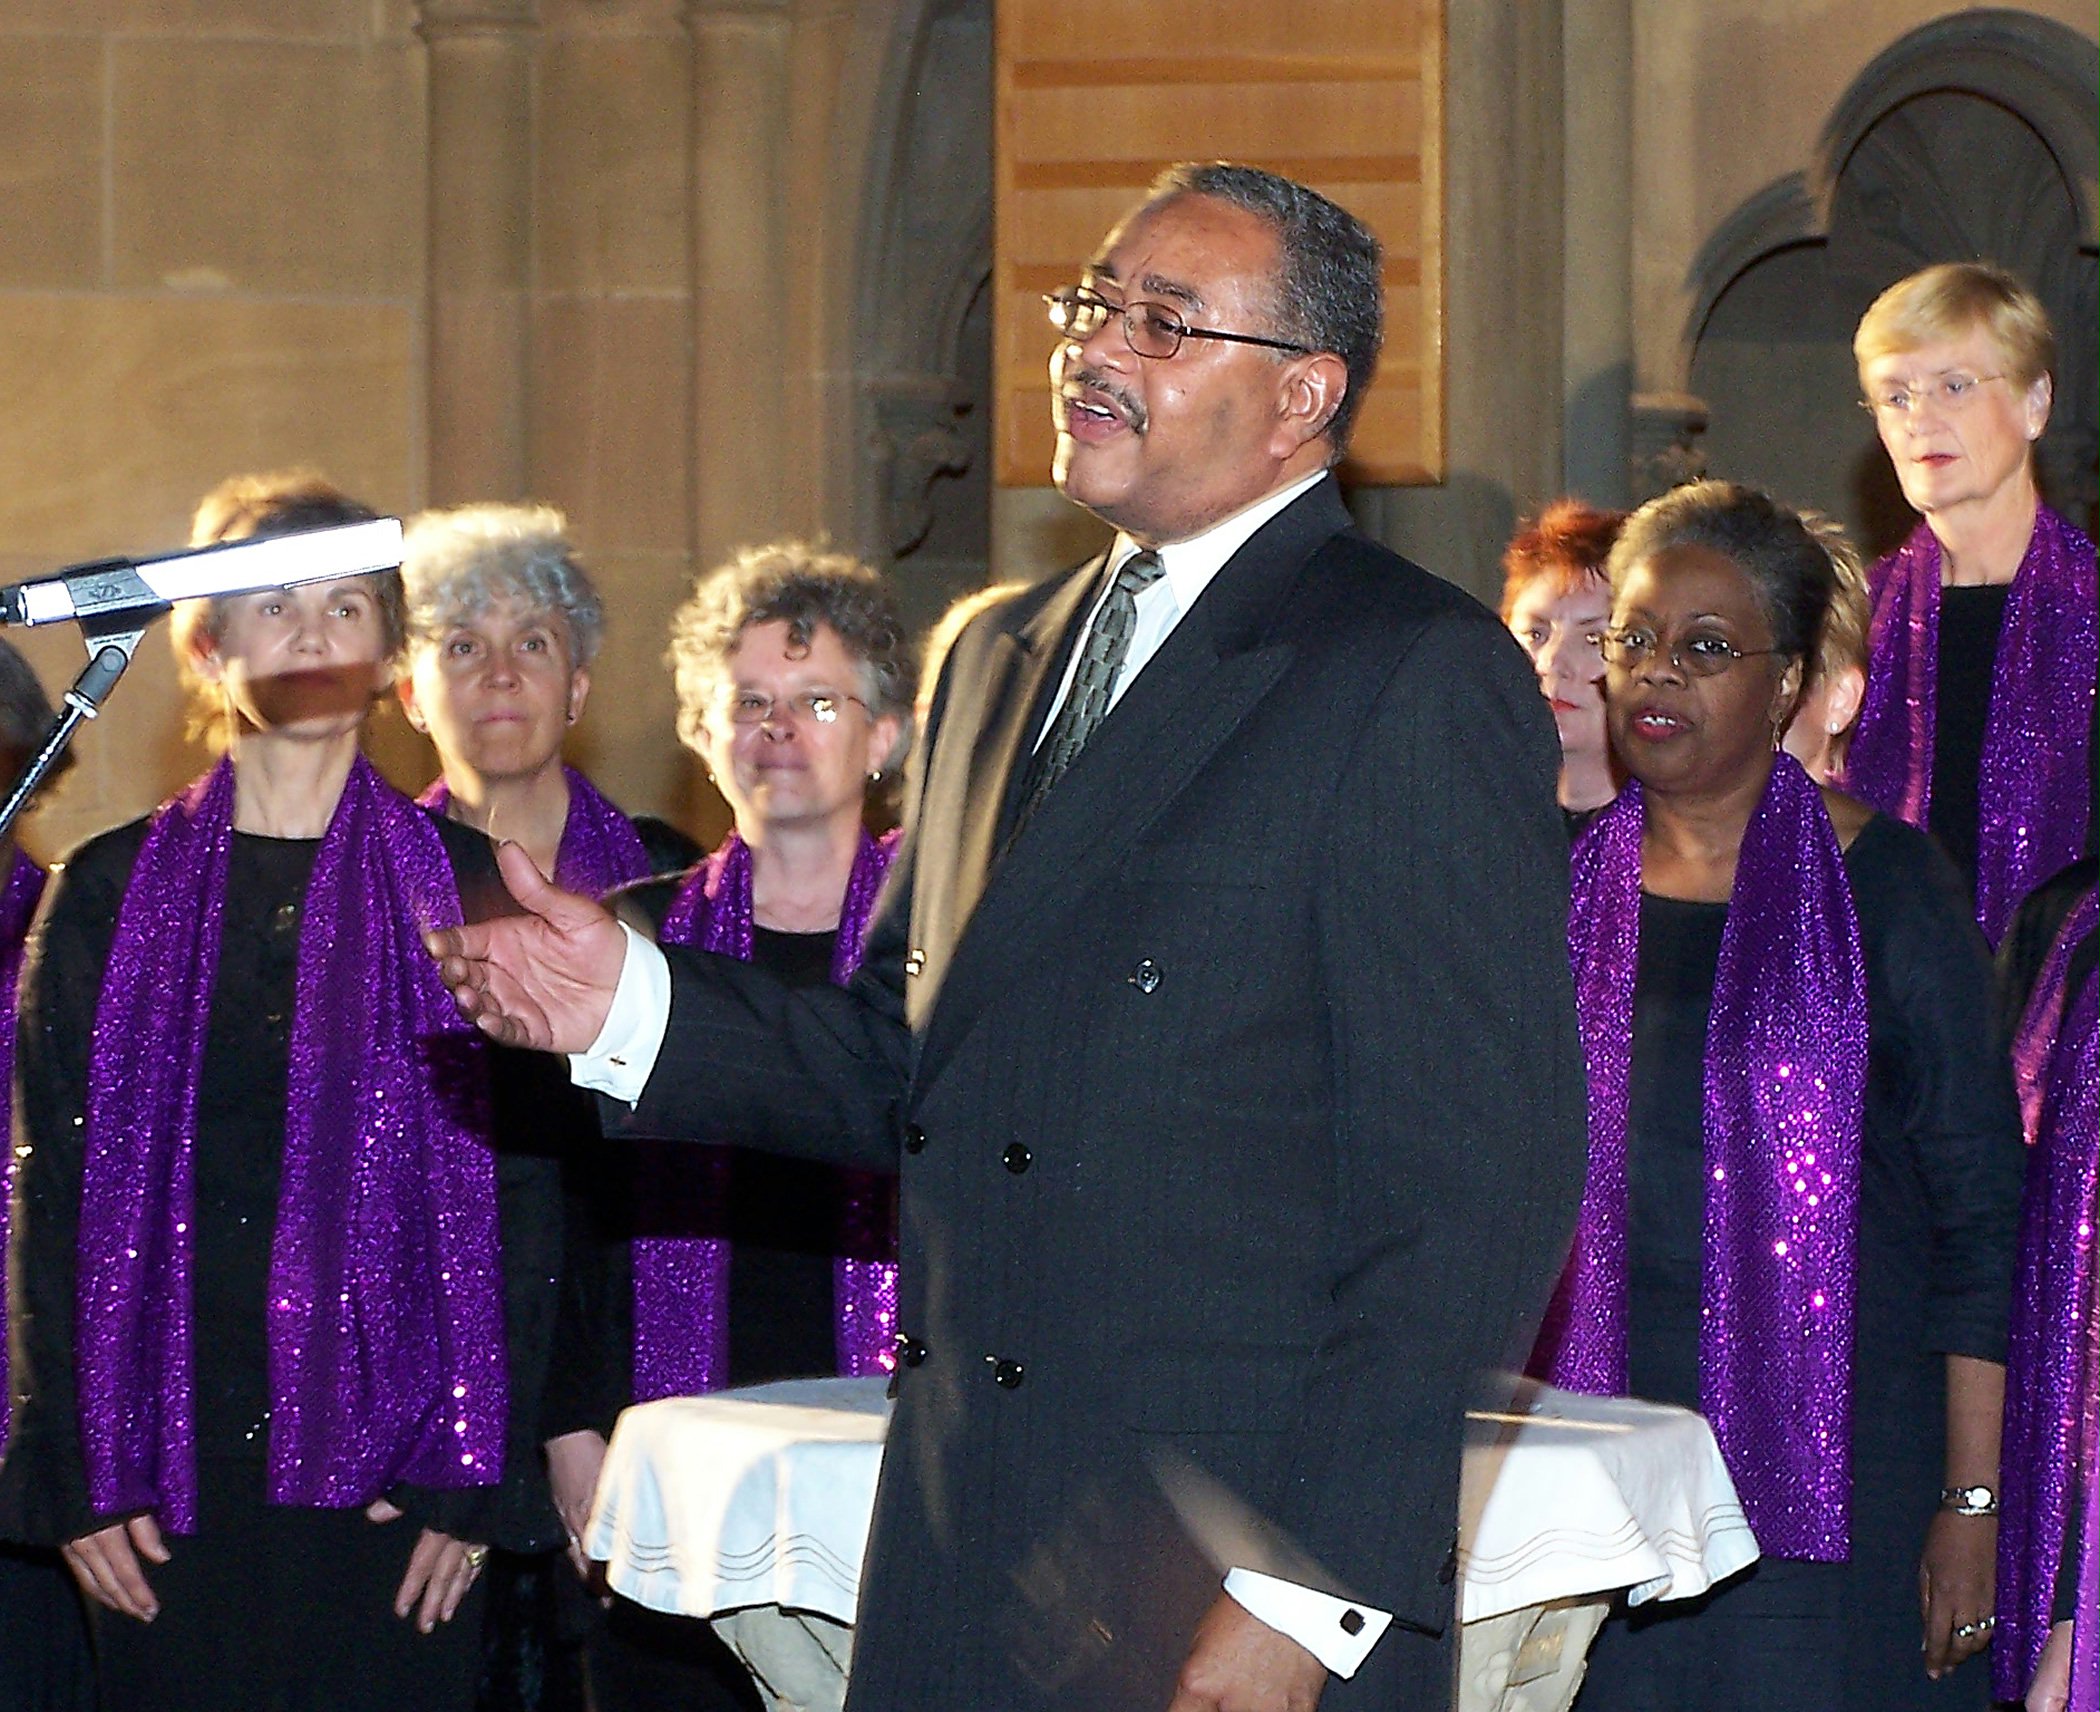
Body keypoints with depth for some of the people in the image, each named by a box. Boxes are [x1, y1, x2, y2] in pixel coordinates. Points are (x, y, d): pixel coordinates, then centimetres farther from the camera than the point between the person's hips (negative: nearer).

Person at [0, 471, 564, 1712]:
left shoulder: (465, 889, 6)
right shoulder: (112, 894, 9)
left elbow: (521, 1198, 3)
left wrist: (476, 1473, -6)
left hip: (391, 1460, -1)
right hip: (173, 1456, 1)